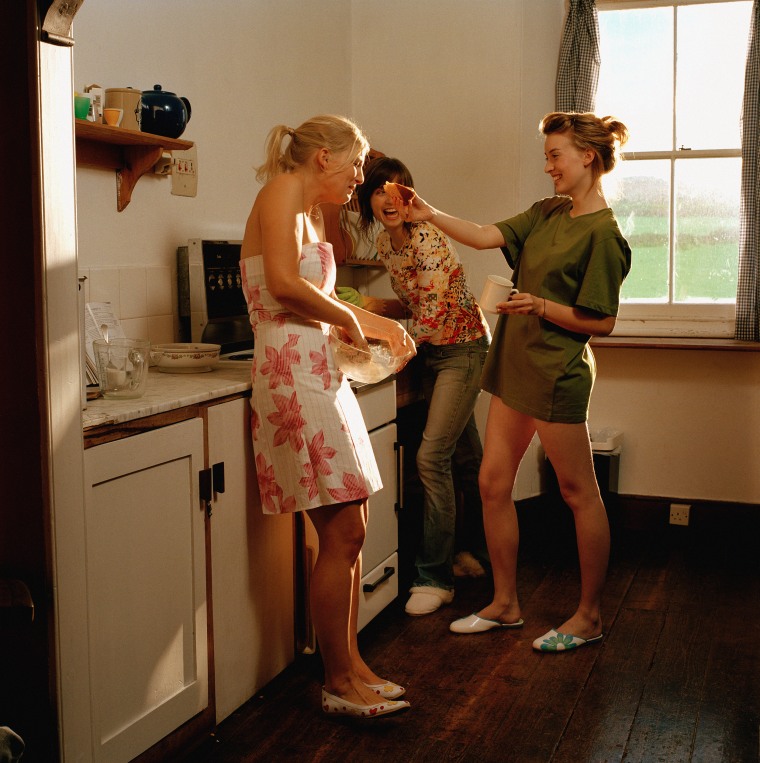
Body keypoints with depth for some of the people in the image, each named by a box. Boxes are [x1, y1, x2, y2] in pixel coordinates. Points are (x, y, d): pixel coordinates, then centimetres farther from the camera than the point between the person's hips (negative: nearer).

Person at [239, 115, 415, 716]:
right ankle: (339, 684, 8)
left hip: (323, 374, 10)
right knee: (343, 535, -6)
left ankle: (349, 661, 24)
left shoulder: (314, 213, 21)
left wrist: (376, 324, 29)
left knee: (351, 530, 12)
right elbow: (284, 284, -22)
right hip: (295, 375, -10)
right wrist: (348, 318, -8)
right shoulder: (282, 191, -7)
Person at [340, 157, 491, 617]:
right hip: (432, 352, 9)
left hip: (462, 349, -9)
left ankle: (436, 576, -2)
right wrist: (369, 305, -3)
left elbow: (432, 316, -26)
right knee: (466, 453, 18)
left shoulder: (427, 239, -23)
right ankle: (482, 550, 33)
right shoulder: (386, 242, 4)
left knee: (432, 456, -12)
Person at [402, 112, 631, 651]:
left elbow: (601, 323, -14)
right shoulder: (548, 213, 12)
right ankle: (505, 604, 24)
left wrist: (542, 307, -23)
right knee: (493, 484, 10)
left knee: (579, 494, 4)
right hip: (516, 365, 9)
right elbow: (487, 237, 7)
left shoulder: (603, 234, -13)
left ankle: (590, 616, 18)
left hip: (558, 373, -9)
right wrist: (430, 215, -3)